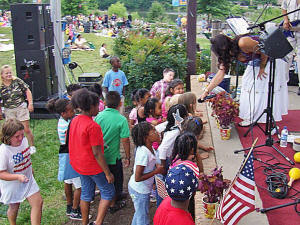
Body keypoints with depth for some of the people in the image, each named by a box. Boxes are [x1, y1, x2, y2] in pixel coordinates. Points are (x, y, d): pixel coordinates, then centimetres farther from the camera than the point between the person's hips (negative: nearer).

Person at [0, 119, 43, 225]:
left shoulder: (24, 140, -9)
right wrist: (18, 177, -38)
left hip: (28, 180, 5)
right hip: (12, 185, -5)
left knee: (38, 202, -1)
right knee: (14, 208, 15)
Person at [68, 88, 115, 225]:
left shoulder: (74, 121, 0)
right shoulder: (93, 126, -25)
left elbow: (75, 145, 10)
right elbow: (97, 154, -23)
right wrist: (108, 173, -16)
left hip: (79, 165, 8)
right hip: (93, 167, -8)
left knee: (86, 193, 21)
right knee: (108, 193, 8)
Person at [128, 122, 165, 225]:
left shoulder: (147, 148, -4)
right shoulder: (144, 153, -30)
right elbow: (138, 178, -30)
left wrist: (155, 167, -4)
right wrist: (156, 171, -23)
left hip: (139, 188, 9)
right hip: (140, 191, -9)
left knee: (139, 213, 28)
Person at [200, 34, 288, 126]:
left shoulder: (243, 43, -34)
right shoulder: (228, 55, -9)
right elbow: (221, 73, -7)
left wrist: (262, 68, -13)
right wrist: (207, 91, -10)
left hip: (270, 58, -8)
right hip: (256, 62, 8)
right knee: (249, 84, 5)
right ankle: (251, 116, 14)